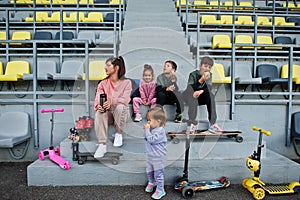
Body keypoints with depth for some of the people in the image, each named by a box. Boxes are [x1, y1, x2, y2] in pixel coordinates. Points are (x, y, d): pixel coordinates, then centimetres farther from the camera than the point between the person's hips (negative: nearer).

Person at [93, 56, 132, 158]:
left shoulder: (126, 82, -2)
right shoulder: (103, 83, 7)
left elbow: (125, 99, -16)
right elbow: (97, 99, -6)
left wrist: (112, 101, -37)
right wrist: (98, 105, -31)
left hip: (121, 113, -2)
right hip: (107, 113, 2)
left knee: (120, 107, -36)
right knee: (99, 112, -32)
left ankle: (118, 134, -13)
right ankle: (102, 145, -35)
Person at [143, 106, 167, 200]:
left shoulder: (160, 131, -26)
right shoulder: (152, 129, 2)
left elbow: (151, 139, -32)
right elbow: (146, 138, 11)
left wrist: (147, 129, -25)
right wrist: (146, 130, -5)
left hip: (158, 157, -9)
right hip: (150, 156, 9)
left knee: (158, 173, 4)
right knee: (149, 171, 25)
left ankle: (160, 190, 19)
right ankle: (151, 182, 49)